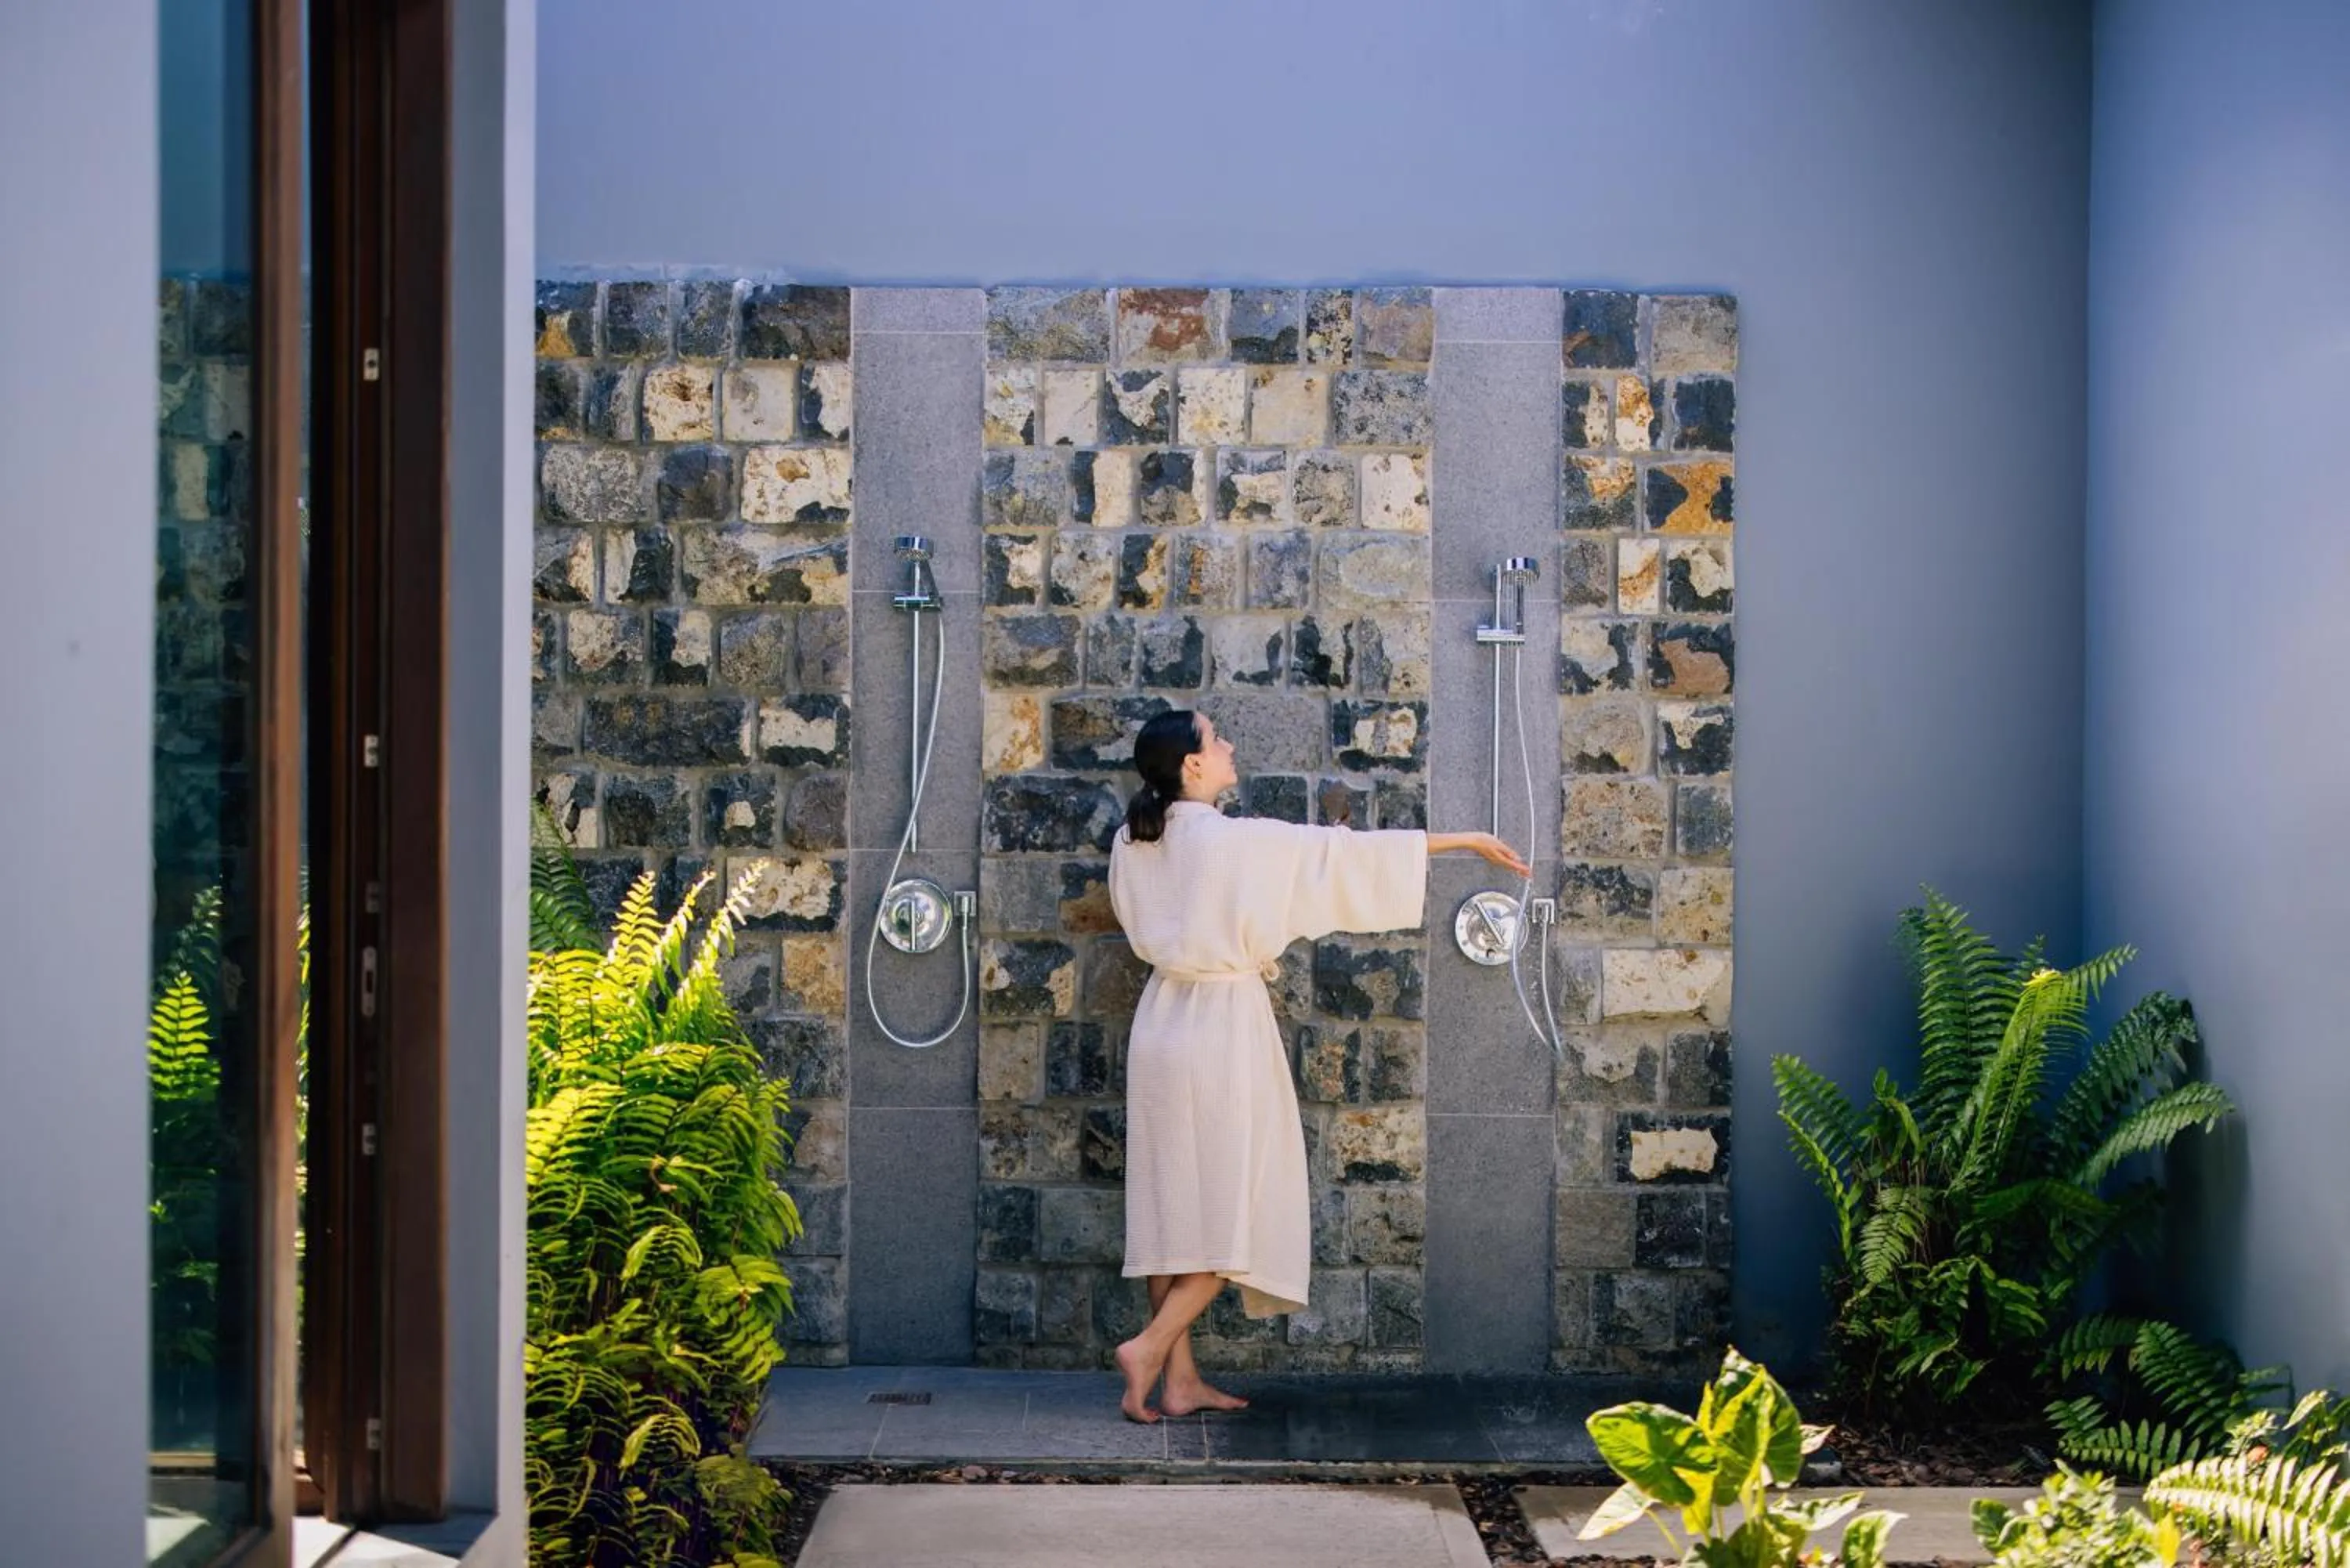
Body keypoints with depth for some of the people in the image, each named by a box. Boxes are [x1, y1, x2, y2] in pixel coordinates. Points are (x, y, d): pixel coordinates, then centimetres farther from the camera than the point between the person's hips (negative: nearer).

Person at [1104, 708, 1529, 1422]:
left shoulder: (1132, 844, 3)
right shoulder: (1238, 840, -15)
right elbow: (1349, 853, -10)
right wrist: (1465, 840, -1)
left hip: (1164, 1019, 7)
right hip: (1224, 1024, -7)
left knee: (1175, 1204, 10)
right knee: (1238, 1209, 2)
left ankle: (1180, 1379, 12)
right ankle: (1150, 1346, -10)